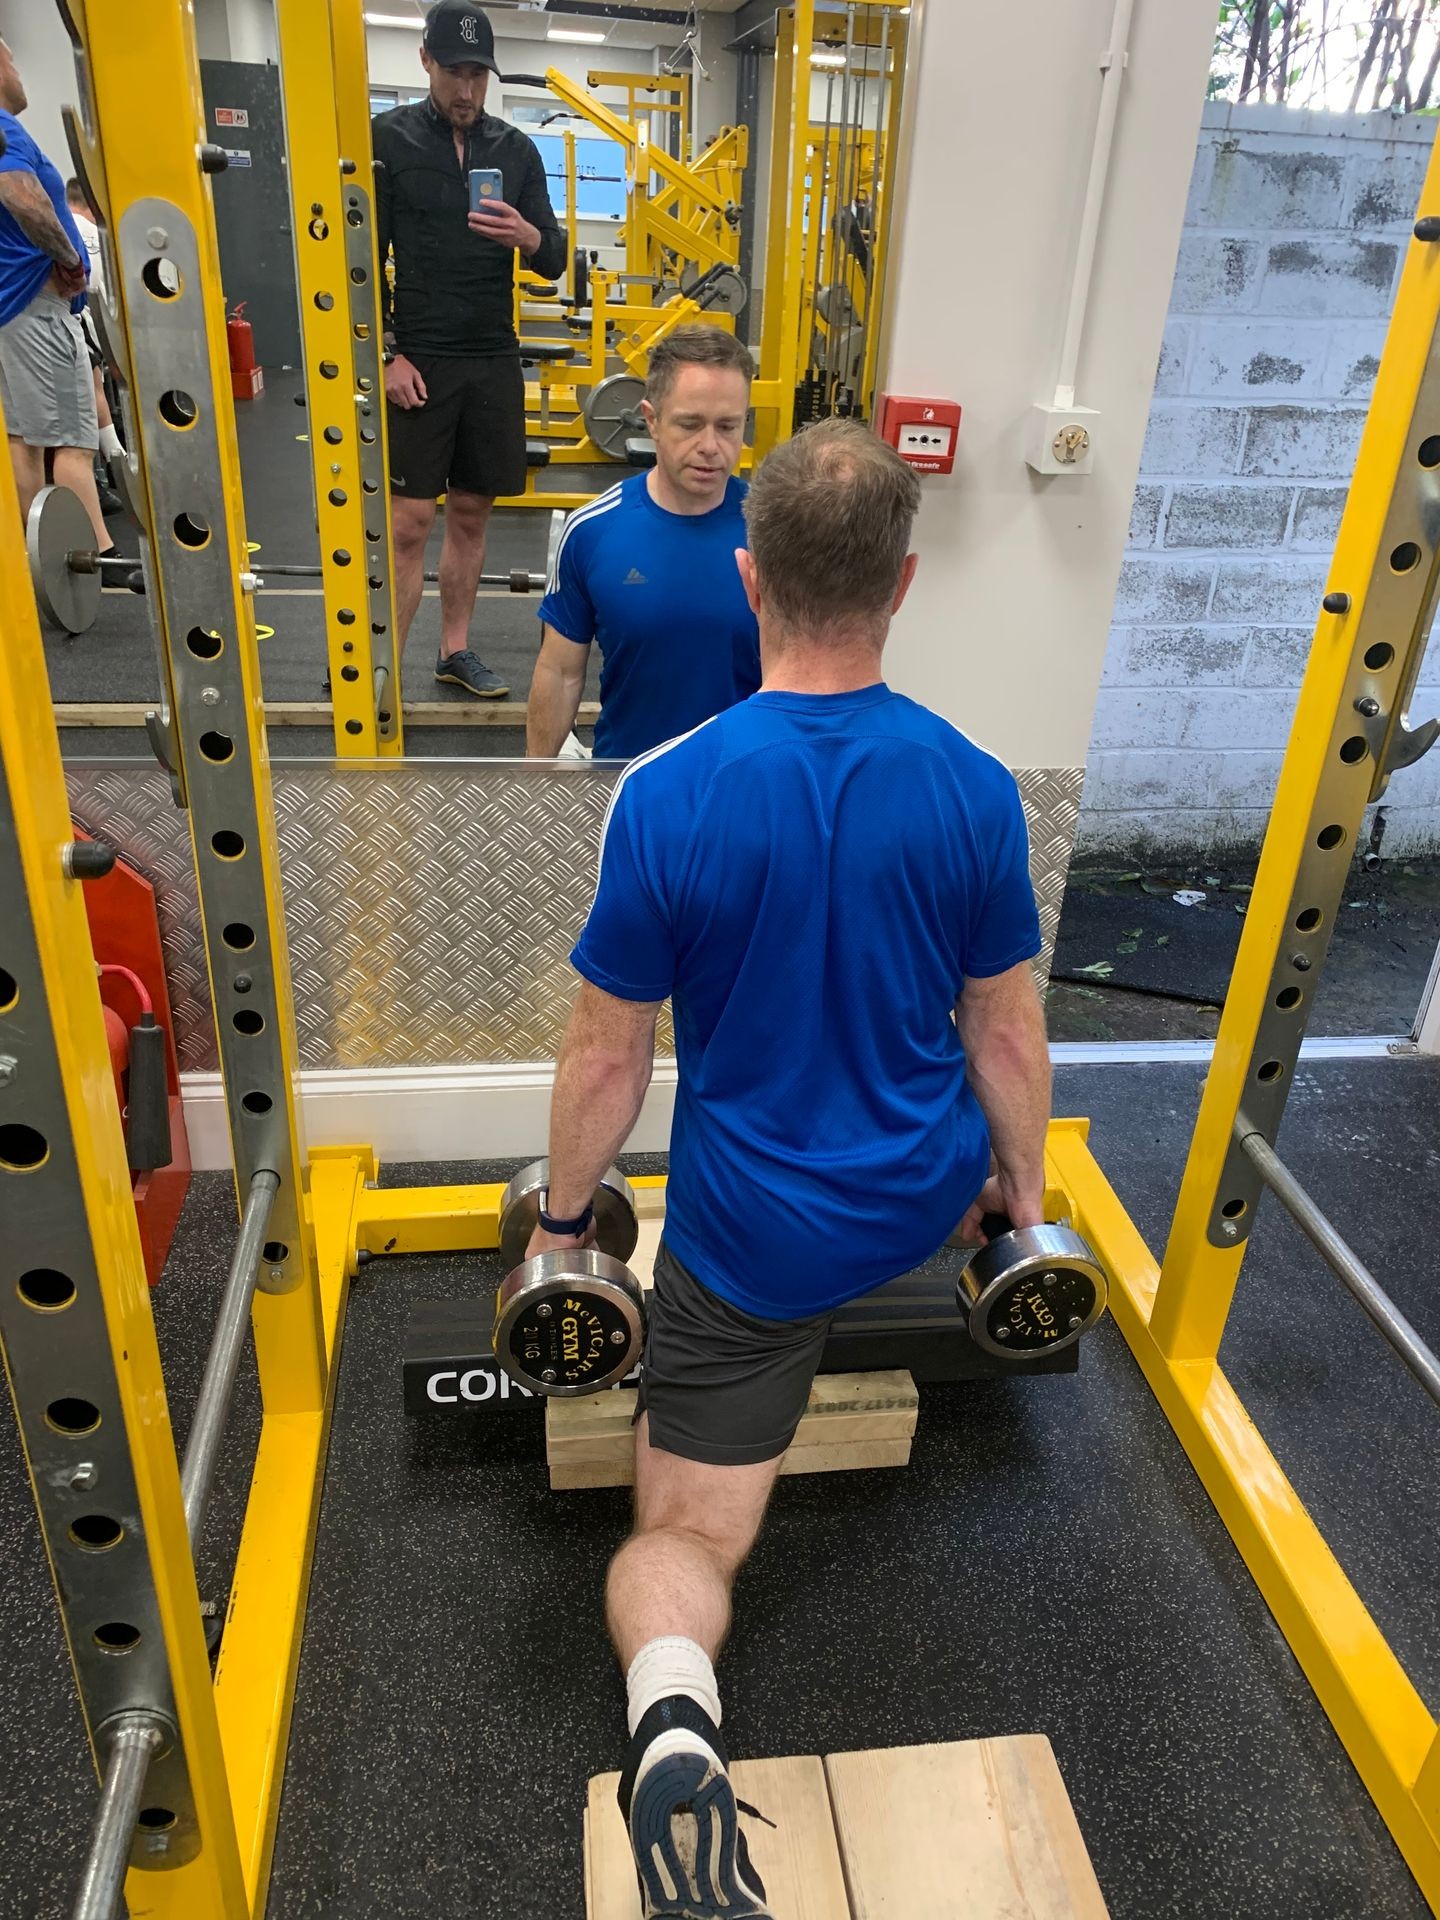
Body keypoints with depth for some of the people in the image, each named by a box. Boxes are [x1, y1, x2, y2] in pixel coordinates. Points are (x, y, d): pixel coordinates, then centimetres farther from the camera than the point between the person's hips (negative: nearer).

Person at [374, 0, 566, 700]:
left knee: (470, 512, 9)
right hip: (417, 361, -4)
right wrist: (387, 355, -11)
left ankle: (455, 650, 22)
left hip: (493, 361, 4)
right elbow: (366, 257, -2)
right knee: (409, 520, -6)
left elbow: (554, 260, 7)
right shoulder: (388, 138, -1)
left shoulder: (517, 150, 9)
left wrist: (528, 237, -15)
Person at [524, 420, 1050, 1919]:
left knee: (682, 1533, 10)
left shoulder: (666, 797, -19)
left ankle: (672, 1711, -18)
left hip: (751, 1232, -3)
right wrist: (1021, 1189, 16)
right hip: (923, 1202, 3)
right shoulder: (976, 790, -11)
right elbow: (1005, 1032, -1)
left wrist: (563, 1222, 5)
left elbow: (607, 1056, -11)